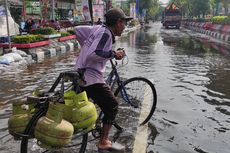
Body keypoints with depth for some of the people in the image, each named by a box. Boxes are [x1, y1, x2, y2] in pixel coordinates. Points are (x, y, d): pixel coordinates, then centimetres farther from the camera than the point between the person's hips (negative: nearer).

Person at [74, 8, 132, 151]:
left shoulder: (99, 28, 10)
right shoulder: (105, 33, -16)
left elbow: (78, 29, 19)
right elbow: (93, 54, -28)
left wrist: (86, 46, 27)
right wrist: (114, 54, -19)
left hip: (82, 74, 10)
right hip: (91, 77, -10)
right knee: (112, 105, -2)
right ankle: (104, 141, 4)